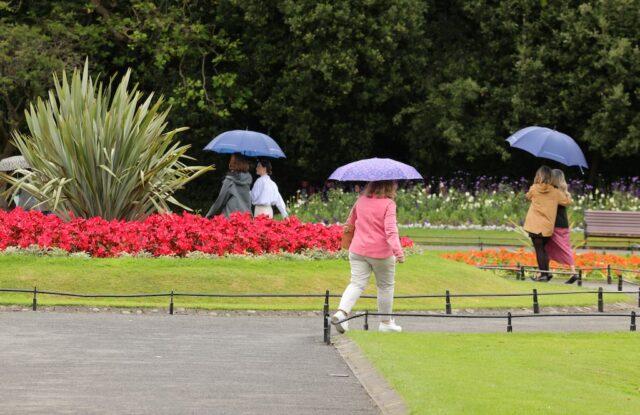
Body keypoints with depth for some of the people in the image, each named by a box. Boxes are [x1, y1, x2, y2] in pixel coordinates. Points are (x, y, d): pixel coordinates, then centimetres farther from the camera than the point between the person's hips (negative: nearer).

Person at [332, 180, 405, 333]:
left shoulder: (361, 201, 6)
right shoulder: (388, 204, -11)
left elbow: (350, 222, 19)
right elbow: (390, 229, -23)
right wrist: (398, 251, -28)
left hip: (358, 251, 4)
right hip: (381, 252, -4)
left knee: (357, 284, 0)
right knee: (386, 286, 14)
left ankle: (341, 311, -26)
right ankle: (386, 322, 24)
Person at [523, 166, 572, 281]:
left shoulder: (534, 189, -5)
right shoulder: (555, 192, -3)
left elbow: (528, 196, 16)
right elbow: (567, 201, 5)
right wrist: (565, 193, 24)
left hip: (535, 226, -2)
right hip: (548, 227, 2)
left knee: (539, 249, 1)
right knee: (543, 249, 19)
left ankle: (544, 274, -4)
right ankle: (546, 271, 14)